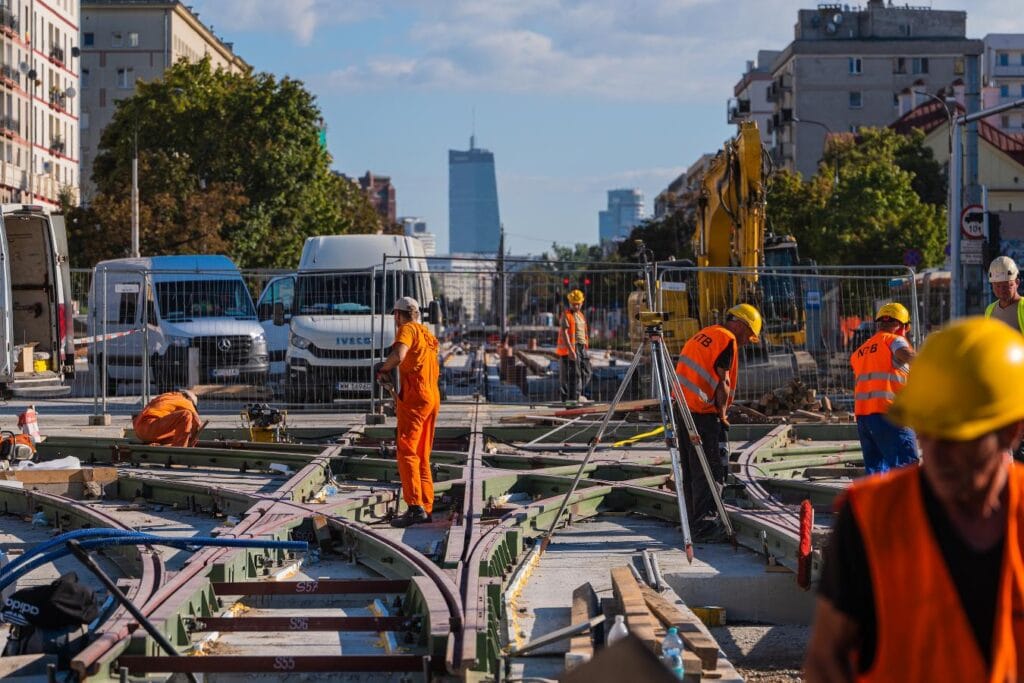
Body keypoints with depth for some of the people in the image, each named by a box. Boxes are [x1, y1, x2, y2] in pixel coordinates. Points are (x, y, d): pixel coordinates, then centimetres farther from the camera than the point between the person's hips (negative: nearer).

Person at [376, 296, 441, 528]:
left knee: (407, 453, -11)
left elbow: (399, 354, -25)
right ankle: (427, 508, 12)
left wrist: (384, 369, -7)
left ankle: (415, 507, -21)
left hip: (414, 398, -9)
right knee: (422, 457, 13)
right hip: (433, 398, 9)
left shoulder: (408, 329, -5)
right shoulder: (427, 335, 22)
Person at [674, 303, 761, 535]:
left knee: (690, 468, 15)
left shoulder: (703, 334, 19)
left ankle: (693, 519, 22)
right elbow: (722, 381, -14)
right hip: (703, 414, -9)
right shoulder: (727, 340, -8)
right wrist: (722, 414, -6)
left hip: (682, 409, 9)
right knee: (708, 470, -4)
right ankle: (702, 520, -6)